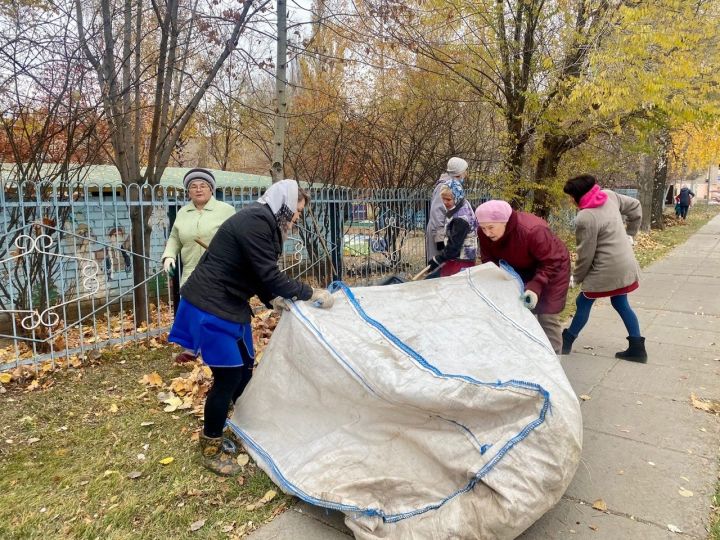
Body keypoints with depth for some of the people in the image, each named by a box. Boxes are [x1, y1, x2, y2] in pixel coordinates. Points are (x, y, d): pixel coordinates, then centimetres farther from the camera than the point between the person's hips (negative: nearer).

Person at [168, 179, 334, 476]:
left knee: (245, 366, 16)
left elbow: (256, 274, 13)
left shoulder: (262, 222, 10)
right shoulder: (255, 222, -21)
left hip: (230, 305, 10)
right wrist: (311, 293, -16)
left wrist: (272, 299, -2)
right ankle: (211, 448, 15)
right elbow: (269, 275, -23)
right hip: (210, 307, -10)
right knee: (228, 375, -4)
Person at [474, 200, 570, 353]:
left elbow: (551, 262, -32)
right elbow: (489, 261, -8)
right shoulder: (484, 233, -22)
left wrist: (535, 286, -43)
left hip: (552, 267, -5)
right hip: (522, 269, 6)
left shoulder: (533, 230, -39)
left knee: (547, 318, -6)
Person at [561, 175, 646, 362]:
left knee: (583, 303, 8)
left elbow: (586, 254, -17)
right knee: (621, 304, 18)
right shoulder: (610, 195, -1)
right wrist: (630, 234, 21)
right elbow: (635, 207, 15)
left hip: (607, 269, -8)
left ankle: (567, 341, 21)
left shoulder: (585, 218, -23)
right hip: (624, 265, 8)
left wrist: (576, 277, -2)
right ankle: (637, 348, 22)